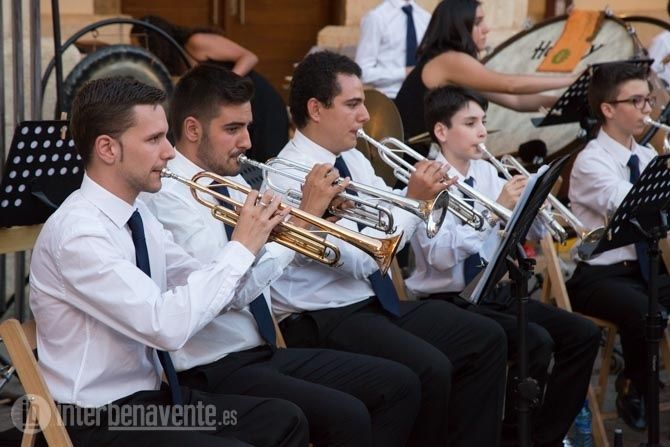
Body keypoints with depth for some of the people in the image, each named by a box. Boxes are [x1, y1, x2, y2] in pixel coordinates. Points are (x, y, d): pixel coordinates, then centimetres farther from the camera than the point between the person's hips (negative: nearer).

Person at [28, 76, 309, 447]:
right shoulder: (78, 233, -22)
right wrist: (241, 249, -22)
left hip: (151, 396, 9)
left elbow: (206, 288, 11)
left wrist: (256, 243, -7)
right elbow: (167, 326, -31)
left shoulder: (138, 216, 6)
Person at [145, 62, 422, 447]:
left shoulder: (232, 181, 11)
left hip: (267, 351, 9)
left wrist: (322, 211, 0)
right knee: (346, 416, -27)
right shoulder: (168, 195, -17)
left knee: (400, 384, 4)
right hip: (214, 371, -9)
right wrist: (304, 215, -19)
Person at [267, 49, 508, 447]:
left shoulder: (353, 160, 10)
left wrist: (427, 194, -7)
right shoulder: (290, 176, -17)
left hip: (378, 302, 9)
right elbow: (361, 258, -23)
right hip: (325, 322, -9)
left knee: (486, 338, 3)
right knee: (429, 369, -28)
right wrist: (414, 200, -19)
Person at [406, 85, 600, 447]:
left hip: (494, 291, 8)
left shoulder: (486, 173, 9)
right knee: (537, 342, -26)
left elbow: (529, 233, 10)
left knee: (583, 335, -4)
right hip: (448, 302, -8)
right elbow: (441, 255, -26)